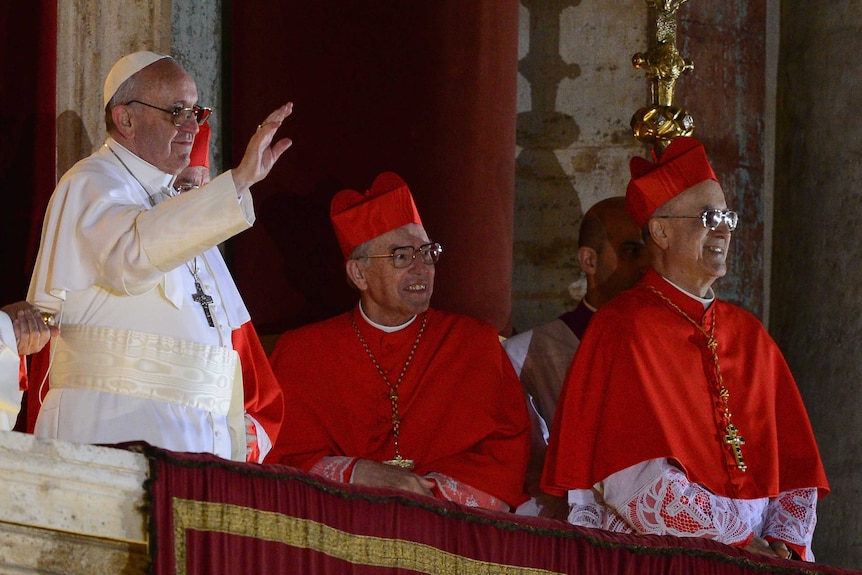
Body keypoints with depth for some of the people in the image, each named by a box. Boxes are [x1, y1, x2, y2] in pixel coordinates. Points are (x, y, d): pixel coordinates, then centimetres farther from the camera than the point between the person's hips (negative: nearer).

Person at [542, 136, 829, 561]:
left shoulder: (749, 335, 16)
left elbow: (795, 463, 14)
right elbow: (636, 482, -11)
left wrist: (786, 543, -3)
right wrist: (740, 539, -11)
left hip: (757, 554, 5)